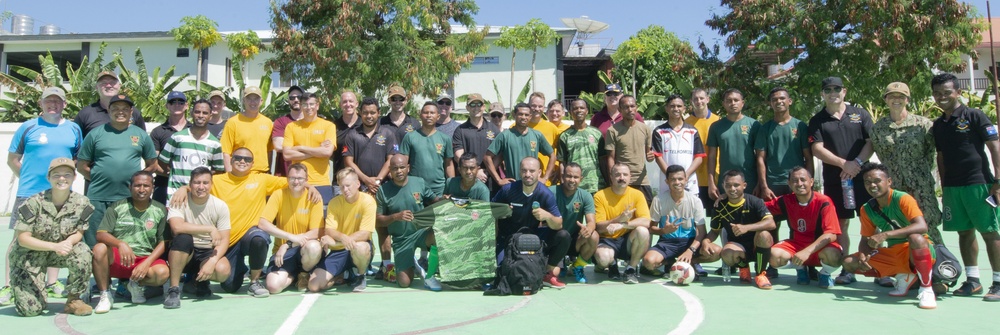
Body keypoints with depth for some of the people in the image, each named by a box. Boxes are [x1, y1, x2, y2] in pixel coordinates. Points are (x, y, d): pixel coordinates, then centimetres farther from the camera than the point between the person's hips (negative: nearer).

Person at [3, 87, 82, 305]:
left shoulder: (73, 129, 8)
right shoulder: (28, 127, 1)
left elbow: (79, 158, 16)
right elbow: (12, 159, 6)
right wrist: (27, 178, 1)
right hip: (29, 194, -2)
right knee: (19, 238, -2)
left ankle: (52, 282, 19)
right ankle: (7, 286, 4)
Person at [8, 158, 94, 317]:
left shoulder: (81, 203, -12)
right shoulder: (34, 203, -19)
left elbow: (79, 232, -3)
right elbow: (22, 238, -18)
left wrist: (68, 242, -29)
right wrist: (54, 246, -33)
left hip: (62, 250, 2)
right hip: (29, 256, -2)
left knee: (83, 253, -33)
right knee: (31, 309, -12)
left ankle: (73, 299, -11)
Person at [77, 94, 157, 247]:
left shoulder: (141, 135, 9)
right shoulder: (96, 134, 5)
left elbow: (151, 164, 14)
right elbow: (81, 164, 8)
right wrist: (97, 178, 0)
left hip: (131, 198, 1)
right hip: (98, 198, -1)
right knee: (94, 243, 4)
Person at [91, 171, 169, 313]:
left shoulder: (160, 210, 4)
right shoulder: (118, 207, 3)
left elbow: (164, 242, -1)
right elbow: (101, 234, -7)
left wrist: (147, 263, -16)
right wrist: (121, 244, -29)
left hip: (146, 259, 0)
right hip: (117, 259, 0)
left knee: (162, 273, -32)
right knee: (100, 248, -31)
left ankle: (137, 285, 5)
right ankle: (105, 295, -12)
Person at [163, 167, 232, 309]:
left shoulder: (220, 206, -7)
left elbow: (224, 240, -9)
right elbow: (177, 227, -30)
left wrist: (211, 262, -24)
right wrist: (210, 229, -29)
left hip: (208, 252, 1)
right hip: (184, 252, -1)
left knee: (223, 270, -31)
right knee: (183, 237, -35)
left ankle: (199, 279, 9)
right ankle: (174, 289, -20)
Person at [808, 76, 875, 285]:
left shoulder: (860, 114, 9)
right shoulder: (817, 121, 8)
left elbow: (871, 142, 3)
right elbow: (817, 149, -2)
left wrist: (857, 162, -12)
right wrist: (843, 164, -13)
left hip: (863, 175, 0)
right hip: (834, 180, 0)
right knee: (841, 224, 3)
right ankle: (846, 270, 9)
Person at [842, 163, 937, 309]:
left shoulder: (903, 199, -18)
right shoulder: (867, 209, -1)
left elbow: (922, 226, -32)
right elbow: (865, 240, 5)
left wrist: (885, 235, -39)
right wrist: (862, 256, -19)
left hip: (917, 252, -6)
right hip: (892, 254, 6)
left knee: (916, 238, -40)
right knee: (849, 263, -7)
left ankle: (926, 289, -22)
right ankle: (904, 277, 4)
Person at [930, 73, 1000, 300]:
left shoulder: (974, 116, -3)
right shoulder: (938, 125, 13)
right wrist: (944, 188, 15)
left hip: (979, 183, -5)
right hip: (952, 187, 6)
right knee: (964, 233, 10)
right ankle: (973, 280, 18)